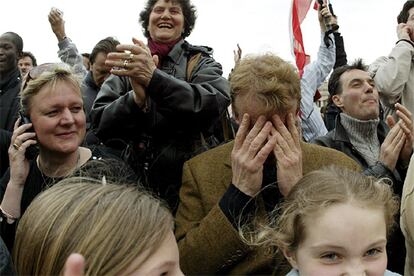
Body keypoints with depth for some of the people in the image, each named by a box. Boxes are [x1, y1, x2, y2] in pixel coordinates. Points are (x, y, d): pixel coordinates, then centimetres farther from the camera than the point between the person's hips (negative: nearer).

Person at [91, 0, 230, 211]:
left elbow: (215, 104, -19)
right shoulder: (127, 65, 5)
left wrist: (154, 77, -29)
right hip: (136, 180, 1)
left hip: (193, 180, -1)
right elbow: (100, 123, -3)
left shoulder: (201, 63, 1)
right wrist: (136, 99, -22)